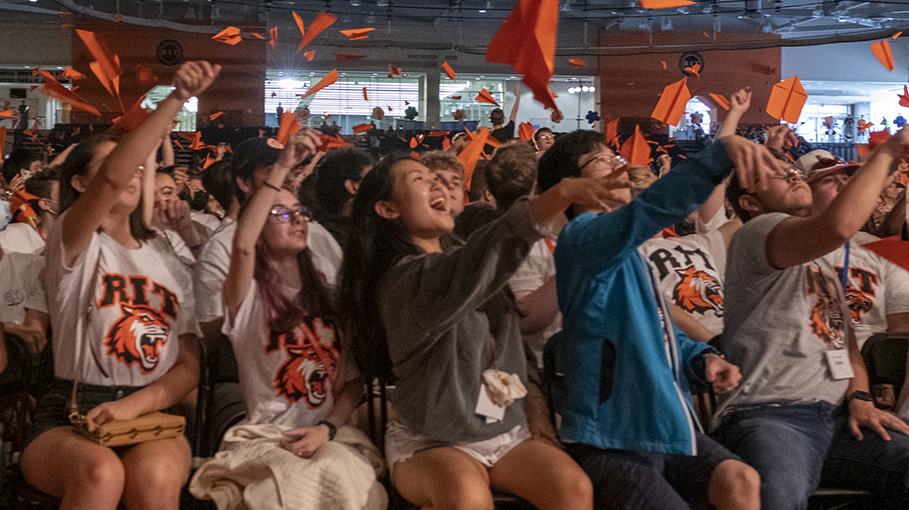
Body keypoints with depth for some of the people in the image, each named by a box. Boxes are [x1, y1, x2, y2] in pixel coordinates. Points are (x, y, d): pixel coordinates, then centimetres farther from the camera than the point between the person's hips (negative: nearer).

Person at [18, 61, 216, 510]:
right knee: (99, 472, -37)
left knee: (155, 474, -33)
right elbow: (112, 179, -19)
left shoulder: (168, 261, 18)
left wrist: (133, 405, -10)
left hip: (152, 413, 3)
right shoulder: (73, 244, 5)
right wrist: (176, 99, -26)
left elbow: (190, 366, 10)